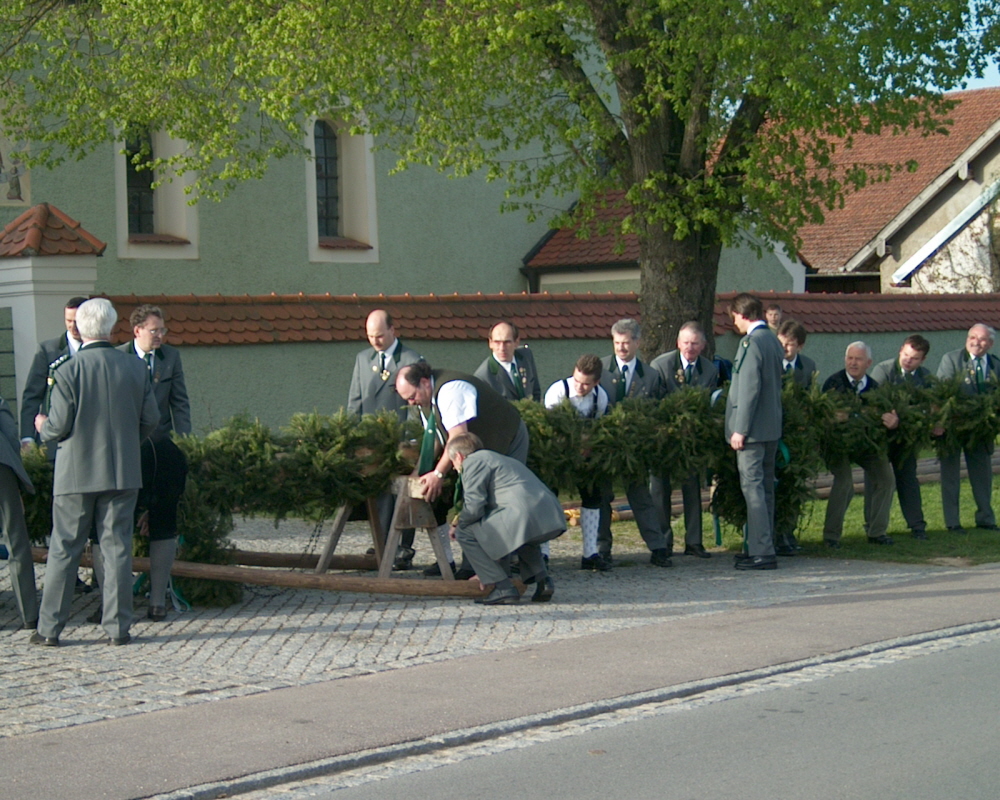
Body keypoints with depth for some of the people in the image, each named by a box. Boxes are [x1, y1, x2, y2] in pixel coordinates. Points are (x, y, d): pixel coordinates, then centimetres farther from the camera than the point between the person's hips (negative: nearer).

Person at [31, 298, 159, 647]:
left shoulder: (68, 372, -11)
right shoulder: (136, 368, -1)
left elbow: (58, 425, -11)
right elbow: (151, 419, 3)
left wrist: (42, 428, 12)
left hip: (76, 474, -2)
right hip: (122, 473, 2)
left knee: (63, 550, 6)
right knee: (117, 549, 7)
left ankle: (49, 628, 10)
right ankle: (118, 627, 6)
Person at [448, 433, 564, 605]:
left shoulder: (473, 461, 8)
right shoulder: (499, 459, 38)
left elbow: (474, 506, -5)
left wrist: (458, 524, 19)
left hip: (524, 518, -10)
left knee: (465, 533, 6)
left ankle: (503, 588, 1)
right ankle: (542, 580, 23)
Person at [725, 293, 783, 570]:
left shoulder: (751, 343, -16)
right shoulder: (772, 340, 13)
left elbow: (749, 389, -20)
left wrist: (740, 429, -18)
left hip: (753, 429, -10)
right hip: (772, 427, 10)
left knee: (753, 487, -9)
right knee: (765, 488, 14)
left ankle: (762, 552, -11)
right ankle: (764, 546, 21)